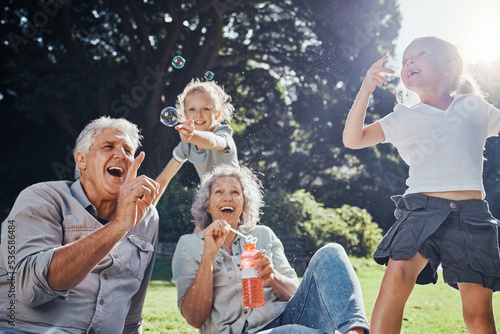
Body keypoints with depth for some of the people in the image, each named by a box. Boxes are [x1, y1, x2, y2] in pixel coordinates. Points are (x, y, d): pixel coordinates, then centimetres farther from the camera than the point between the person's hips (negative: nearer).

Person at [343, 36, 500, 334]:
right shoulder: (404, 118, 16)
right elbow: (353, 139, 9)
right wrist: (366, 90, 0)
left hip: (471, 213, 0)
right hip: (422, 209, 0)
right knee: (397, 274, -27)